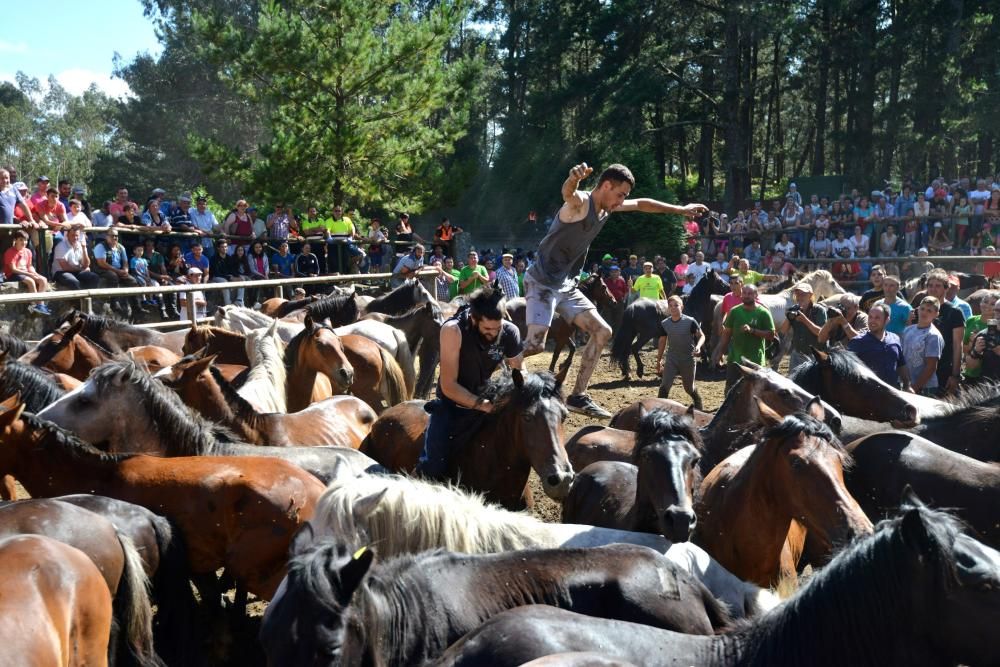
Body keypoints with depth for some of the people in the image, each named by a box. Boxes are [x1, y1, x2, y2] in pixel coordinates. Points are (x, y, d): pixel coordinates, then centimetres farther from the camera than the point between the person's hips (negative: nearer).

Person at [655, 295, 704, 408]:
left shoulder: (690, 322, -14)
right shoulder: (664, 324, -3)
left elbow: (701, 336, -6)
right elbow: (662, 342, 9)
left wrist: (698, 346, -27)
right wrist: (659, 360, 14)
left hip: (688, 359, -2)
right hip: (672, 359, 2)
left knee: (689, 388, 12)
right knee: (664, 386, -11)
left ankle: (698, 406, 40)